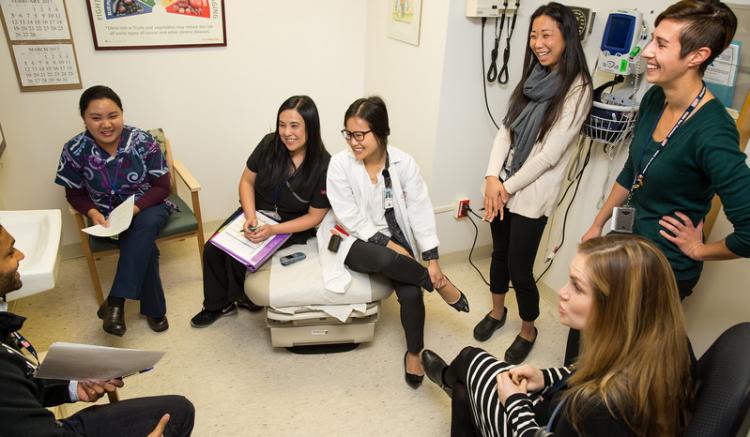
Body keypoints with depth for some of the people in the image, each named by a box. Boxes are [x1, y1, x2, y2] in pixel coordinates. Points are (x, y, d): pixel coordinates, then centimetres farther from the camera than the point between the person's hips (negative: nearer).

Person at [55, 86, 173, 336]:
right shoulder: (74, 150, -10)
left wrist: (134, 208, -25)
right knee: (144, 246, -29)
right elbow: (75, 194, 2)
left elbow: (162, 186, -9)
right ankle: (153, 309, -13)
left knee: (145, 226, -35)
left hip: (147, 207, 0)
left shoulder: (143, 142, -14)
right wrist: (92, 213, -19)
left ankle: (116, 302, -26)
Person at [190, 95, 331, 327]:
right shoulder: (269, 144, -15)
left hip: (290, 227, -4)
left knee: (238, 257, -19)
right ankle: (219, 304, 15)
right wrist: (250, 217, -18)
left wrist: (273, 230, -26)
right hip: (256, 213, 4)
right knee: (212, 249, -10)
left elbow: (314, 216, -16)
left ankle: (247, 298, 14)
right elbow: (247, 181, -1)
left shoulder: (323, 165, -23)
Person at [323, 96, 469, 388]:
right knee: (385, 260, -36)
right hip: (356, 240, -2)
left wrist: (432, 259, -14)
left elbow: (420, 210, -8)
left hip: (394, 237, 2)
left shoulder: (403, 162, -9)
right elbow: (351, 218, -15)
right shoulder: (339, 164, -14)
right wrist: (390, 247, -20)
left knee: (410, 291, -20)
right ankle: (439, 284, -8)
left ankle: (414, 353, 9)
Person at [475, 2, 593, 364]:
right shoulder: (531, 77, 7)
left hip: (532, 193, -6)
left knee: (519, 269, 2)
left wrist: (509, 187, -11)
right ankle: (497, 311, 43)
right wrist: (492, 178, -9)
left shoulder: (577, 89, -13)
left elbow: (550, 153, -17)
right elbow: (505, 130, 4)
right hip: (502, 185, 6)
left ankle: (528, 330, 28)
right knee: (500, 252, 19)